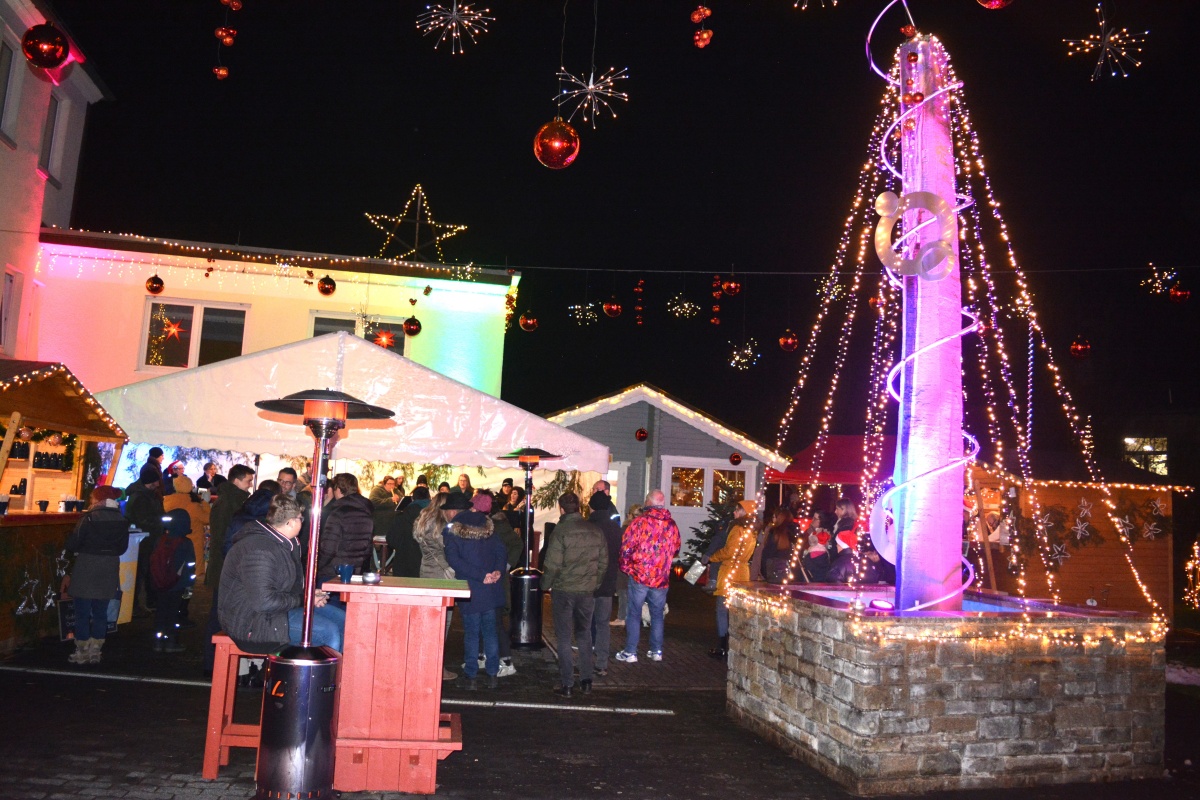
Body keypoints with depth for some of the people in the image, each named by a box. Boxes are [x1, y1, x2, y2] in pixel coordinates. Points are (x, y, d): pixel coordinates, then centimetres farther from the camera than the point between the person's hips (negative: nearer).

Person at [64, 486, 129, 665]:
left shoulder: (89, 519, -14)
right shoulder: (122, 521, 0)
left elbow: (72, 544, -12)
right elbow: (123, 547, 10)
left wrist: (82, 549, 7)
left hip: (86, 571, -4)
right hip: (109, 571, 5)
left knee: (82, 613, 6)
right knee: (101, 612, 13)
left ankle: (82, 652, 11)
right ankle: (95, 652, 16)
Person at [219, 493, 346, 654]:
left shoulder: (282, 543, 10)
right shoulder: (259, 550, -24)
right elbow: (264, 601, -31)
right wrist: (303, 600, -18)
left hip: (278, 607, 11)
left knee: (342, 620, 1)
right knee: (329, 633, -22)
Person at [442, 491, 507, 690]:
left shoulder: (451, 532, -6)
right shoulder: (486, 524, 8)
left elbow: (454, 560, -16)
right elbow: (500, 548, 1)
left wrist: (480, 575, -18)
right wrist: (497, 570, -9)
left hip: (470, 591, -4)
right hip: (491, 589, 4)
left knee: (471, 633, 6)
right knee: (490, 631, 13)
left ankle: (470, 675, 13)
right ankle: (492, 674, 16)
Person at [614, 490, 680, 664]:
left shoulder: (640, 521, -11)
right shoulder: (672, 525, 1)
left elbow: (626, 548, -10)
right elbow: (675, 550, 13)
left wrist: (626, 567, 6)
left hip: (639, 576, -3)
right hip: (662, 577, 3)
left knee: (634, 614, 6)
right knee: (657, 614, 15)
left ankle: (630, 652, 9)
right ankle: (656, 651, 20)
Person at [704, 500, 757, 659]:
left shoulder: (738, 529, -14)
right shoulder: (751, 531, 12)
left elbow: (729, 552, -17)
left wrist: (711, 558, -4)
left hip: (730, 573, -9)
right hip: (742, 573, 9)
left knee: (723, 611, -3)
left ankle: (721, 648, -1)